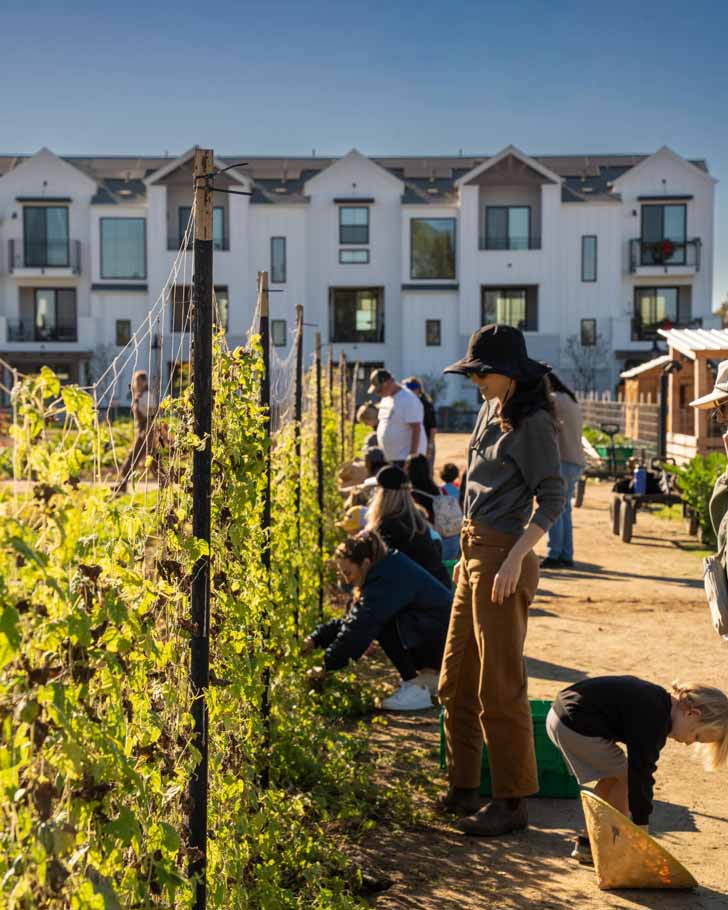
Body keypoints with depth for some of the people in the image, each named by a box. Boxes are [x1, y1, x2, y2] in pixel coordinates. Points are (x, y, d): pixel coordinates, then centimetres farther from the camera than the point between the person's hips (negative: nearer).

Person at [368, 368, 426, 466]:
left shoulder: (408, 400, -17)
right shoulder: (386, 399, 11)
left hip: (406, 458, -9)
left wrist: (413, 457, -23)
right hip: (391, 458, 9)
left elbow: (416, 429, -20)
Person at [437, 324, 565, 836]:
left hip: (503, 559, -9)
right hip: (475, 554, 9)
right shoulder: (491, 412, 14)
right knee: (456, 682, 13)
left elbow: (552, 500, -17)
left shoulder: (533, 423, -12)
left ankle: (513, 804, 8)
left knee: (500, 687, -3)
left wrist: (514, 558, -25)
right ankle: (463, 789, 25)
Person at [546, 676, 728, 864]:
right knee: (625, 776, -1)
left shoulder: (659, 703, 10)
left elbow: (643, 771, 17)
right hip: (575, 726, -10)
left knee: (611, 777, 18)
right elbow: (639, 776, -19)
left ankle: (588, 842, 23)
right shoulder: (652, 718, -20)